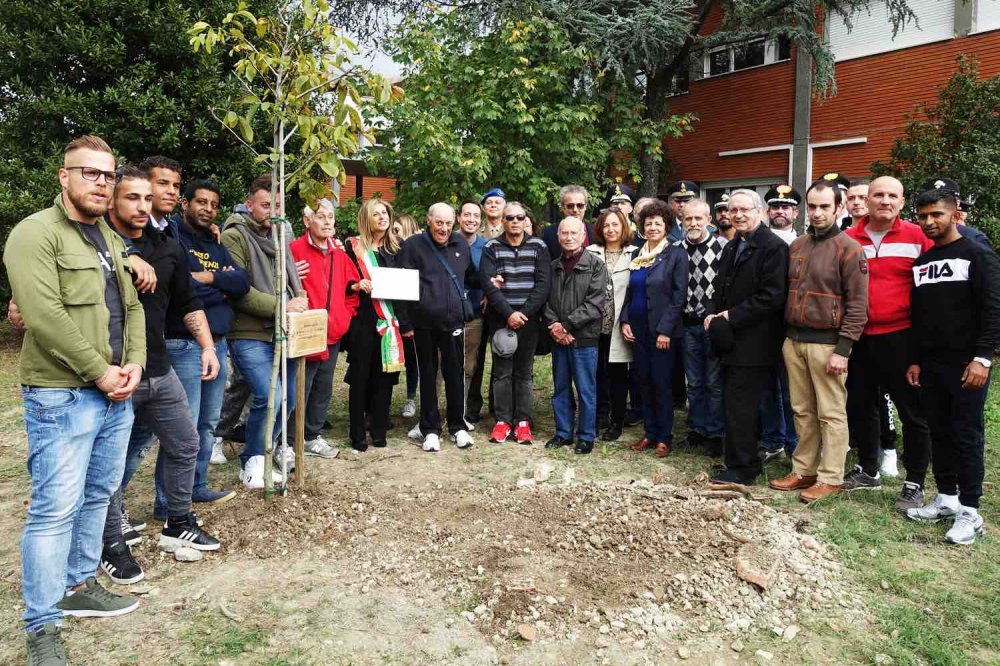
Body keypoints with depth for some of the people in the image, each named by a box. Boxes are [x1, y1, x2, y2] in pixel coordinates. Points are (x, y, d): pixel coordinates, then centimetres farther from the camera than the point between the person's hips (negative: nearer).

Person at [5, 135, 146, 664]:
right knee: (55, 509, -3)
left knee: (96, 496, 17)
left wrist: (133, 364, 0)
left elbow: (132, 307, 16)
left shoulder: (110, 240, 16)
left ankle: (78, 586, 34)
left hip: (115, 395, 8)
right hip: (62, 396, -8)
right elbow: (44, 317, -20)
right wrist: (99, 372, -16)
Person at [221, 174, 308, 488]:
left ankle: (267, 448, 37)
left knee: (288, 398, 13)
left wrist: (299, 300, 2)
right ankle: (253, 461, 6)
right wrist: (281, 306, -20)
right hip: (250, 335, -7)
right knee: (269, 396, -16)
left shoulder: (281, 232, 15)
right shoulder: (234, 236, -7)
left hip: (282, 332, 7)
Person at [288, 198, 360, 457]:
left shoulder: (340, 255, 12)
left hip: (333, 336, 7)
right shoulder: (295, 250, -10)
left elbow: (352, 288, 20)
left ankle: (313, 437, 29)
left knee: (323, 389, 15)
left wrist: (345, 315, 8)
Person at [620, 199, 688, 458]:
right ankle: (649, 433, 21)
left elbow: (678, 297, -10)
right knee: (645, 382, 11)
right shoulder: (637, 255, 11)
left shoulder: (676, 255, -5)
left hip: (662, 330, -5)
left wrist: (665, 330, -15)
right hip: (638, 329, 5)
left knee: (662, 384, 0)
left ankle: (664, 438, 11)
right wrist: (625, 320, 2)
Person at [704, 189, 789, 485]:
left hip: (753, 344, -8)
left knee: (739, 405, -6)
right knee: (735, 403, 13)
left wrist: (731, 316, -16)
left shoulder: (774, 247, -10)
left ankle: (741, 469, 5)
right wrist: (715, 315, 4)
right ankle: (746, 462, 24)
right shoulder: (731, 247, 18)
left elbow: (772, 297, -18)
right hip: (731, 341, 9)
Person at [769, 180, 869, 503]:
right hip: (794, 340, 6)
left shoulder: (848, 248, -7)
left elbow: (858, 304, -10)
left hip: (826, 343, -6)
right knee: (803, 411, 12)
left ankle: (830, 478, 10)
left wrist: (843, 350, -15)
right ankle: (803, 470, 21)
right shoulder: (796, 246, 12)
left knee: (831, 413, 1)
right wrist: (787, 336, 13)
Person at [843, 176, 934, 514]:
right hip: (859, 337, 4)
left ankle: (914, 483, 17)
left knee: (912, 411, 4)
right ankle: (868, 470, 33)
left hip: (901, 337, -3)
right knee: (859, 406, 14)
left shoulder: (917, 236, -4)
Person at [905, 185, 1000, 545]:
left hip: (967, 365, -6)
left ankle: (970, 512, 6)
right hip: (930, 364, 6)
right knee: (939, 433, 11)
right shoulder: (921, 262, 14)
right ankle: (947, 498, 22)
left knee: (967, 436, -1)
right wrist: (914, 360, 13)